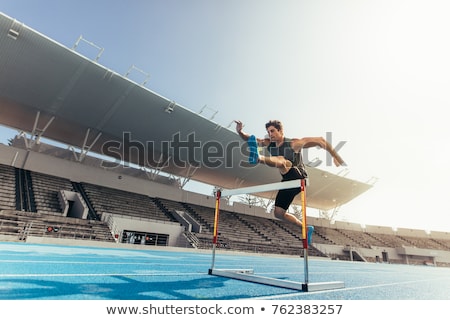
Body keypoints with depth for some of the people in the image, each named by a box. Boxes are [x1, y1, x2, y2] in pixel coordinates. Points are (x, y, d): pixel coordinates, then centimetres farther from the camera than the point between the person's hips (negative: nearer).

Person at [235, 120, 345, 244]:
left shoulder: (293, 143, -6)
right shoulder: (269, 143, 8)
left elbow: (320, 140, -1)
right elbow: (251, 139, -2)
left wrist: (335, 157, -1)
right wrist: (240, 132, -22)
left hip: (298, 178, -7)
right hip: (287, 182, 7)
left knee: (282, 161, -33)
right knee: (278, 213, 7)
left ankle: (258, 158, -63)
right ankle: (306, 228, 21)